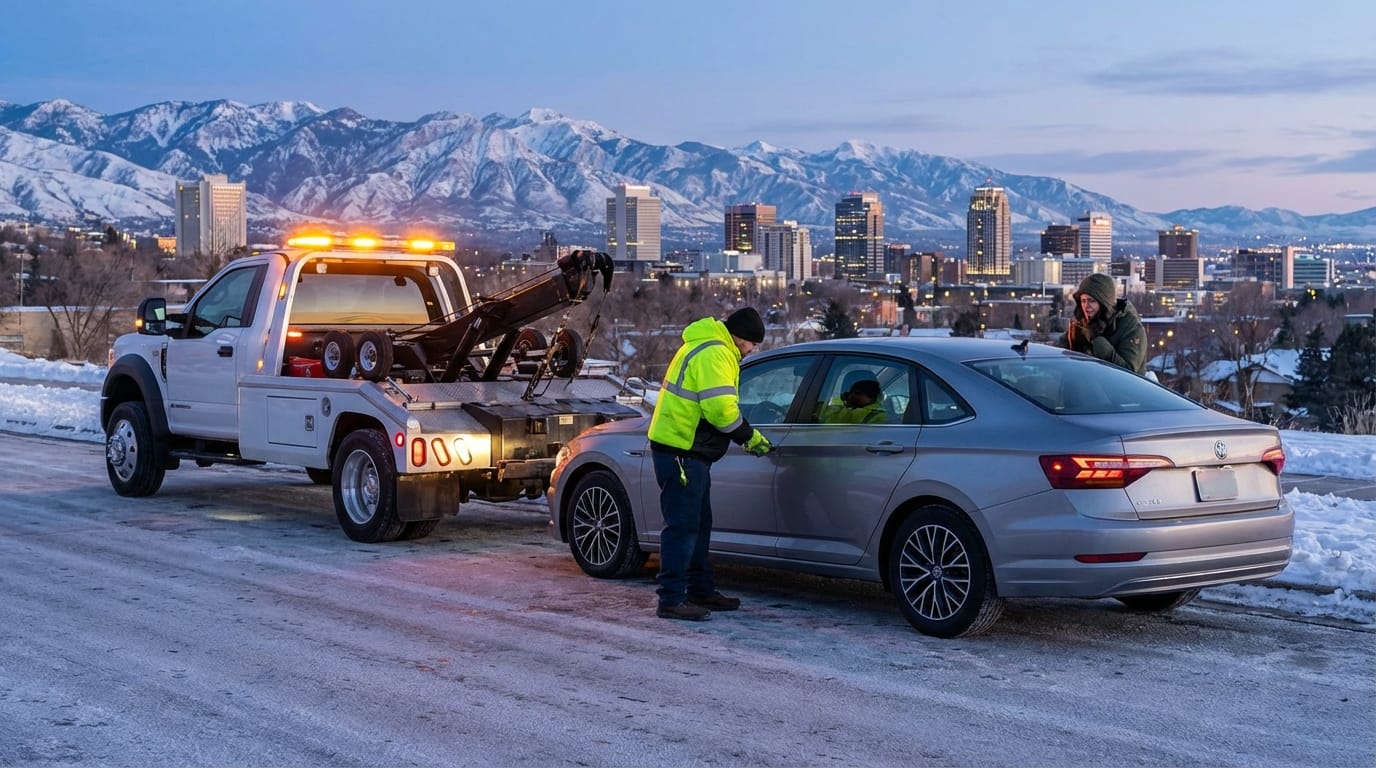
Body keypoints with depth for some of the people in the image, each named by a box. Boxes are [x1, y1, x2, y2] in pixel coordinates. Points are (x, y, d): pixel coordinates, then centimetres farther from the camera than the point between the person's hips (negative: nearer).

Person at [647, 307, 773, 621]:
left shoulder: (710, 348, 19)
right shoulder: (714, 354, -16)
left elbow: (719, 408, 23)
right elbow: (721, 409, -23)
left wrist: (746, 436, 13)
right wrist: (750, 436, -9)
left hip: (689, 453, 11)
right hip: (680, 451, -11)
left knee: (698, 525, 17)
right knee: (682, 526, -9)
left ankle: (701, 592, 26)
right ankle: (671, 600, -6)